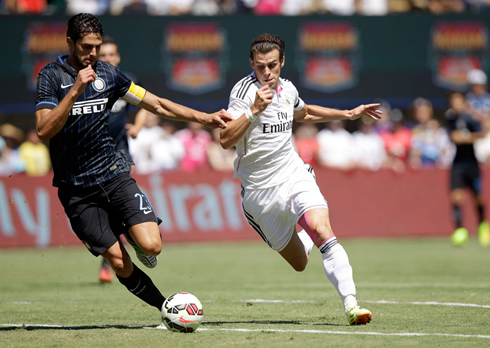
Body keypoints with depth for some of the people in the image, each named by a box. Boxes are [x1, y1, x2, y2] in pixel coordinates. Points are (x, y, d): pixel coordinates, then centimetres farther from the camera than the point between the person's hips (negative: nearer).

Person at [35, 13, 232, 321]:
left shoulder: (108, 74, 7)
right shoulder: (52, 76, -5)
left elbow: (158, 105, 13)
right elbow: (44, 131, -16)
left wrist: (205, 118, 7)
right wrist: (76, 91, -24)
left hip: (114, 174, 3)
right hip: (76, 189, -3)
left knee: (151, 246, -16)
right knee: (119, 263, -9)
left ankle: (132, 232, 18)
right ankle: (167, 308, 10)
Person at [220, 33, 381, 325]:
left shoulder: (287, 89, 6)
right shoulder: (244, 90, -13)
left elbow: (303, 113, 31)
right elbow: (226, 140, -23)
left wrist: (348, 114, 28)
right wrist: (254, 110, -33)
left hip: (294, 176, 3)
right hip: (259, 189, -3)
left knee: (323, 231, -25)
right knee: (299, 263, 7)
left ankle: (351, 303, -28)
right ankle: (306, 237, 43)